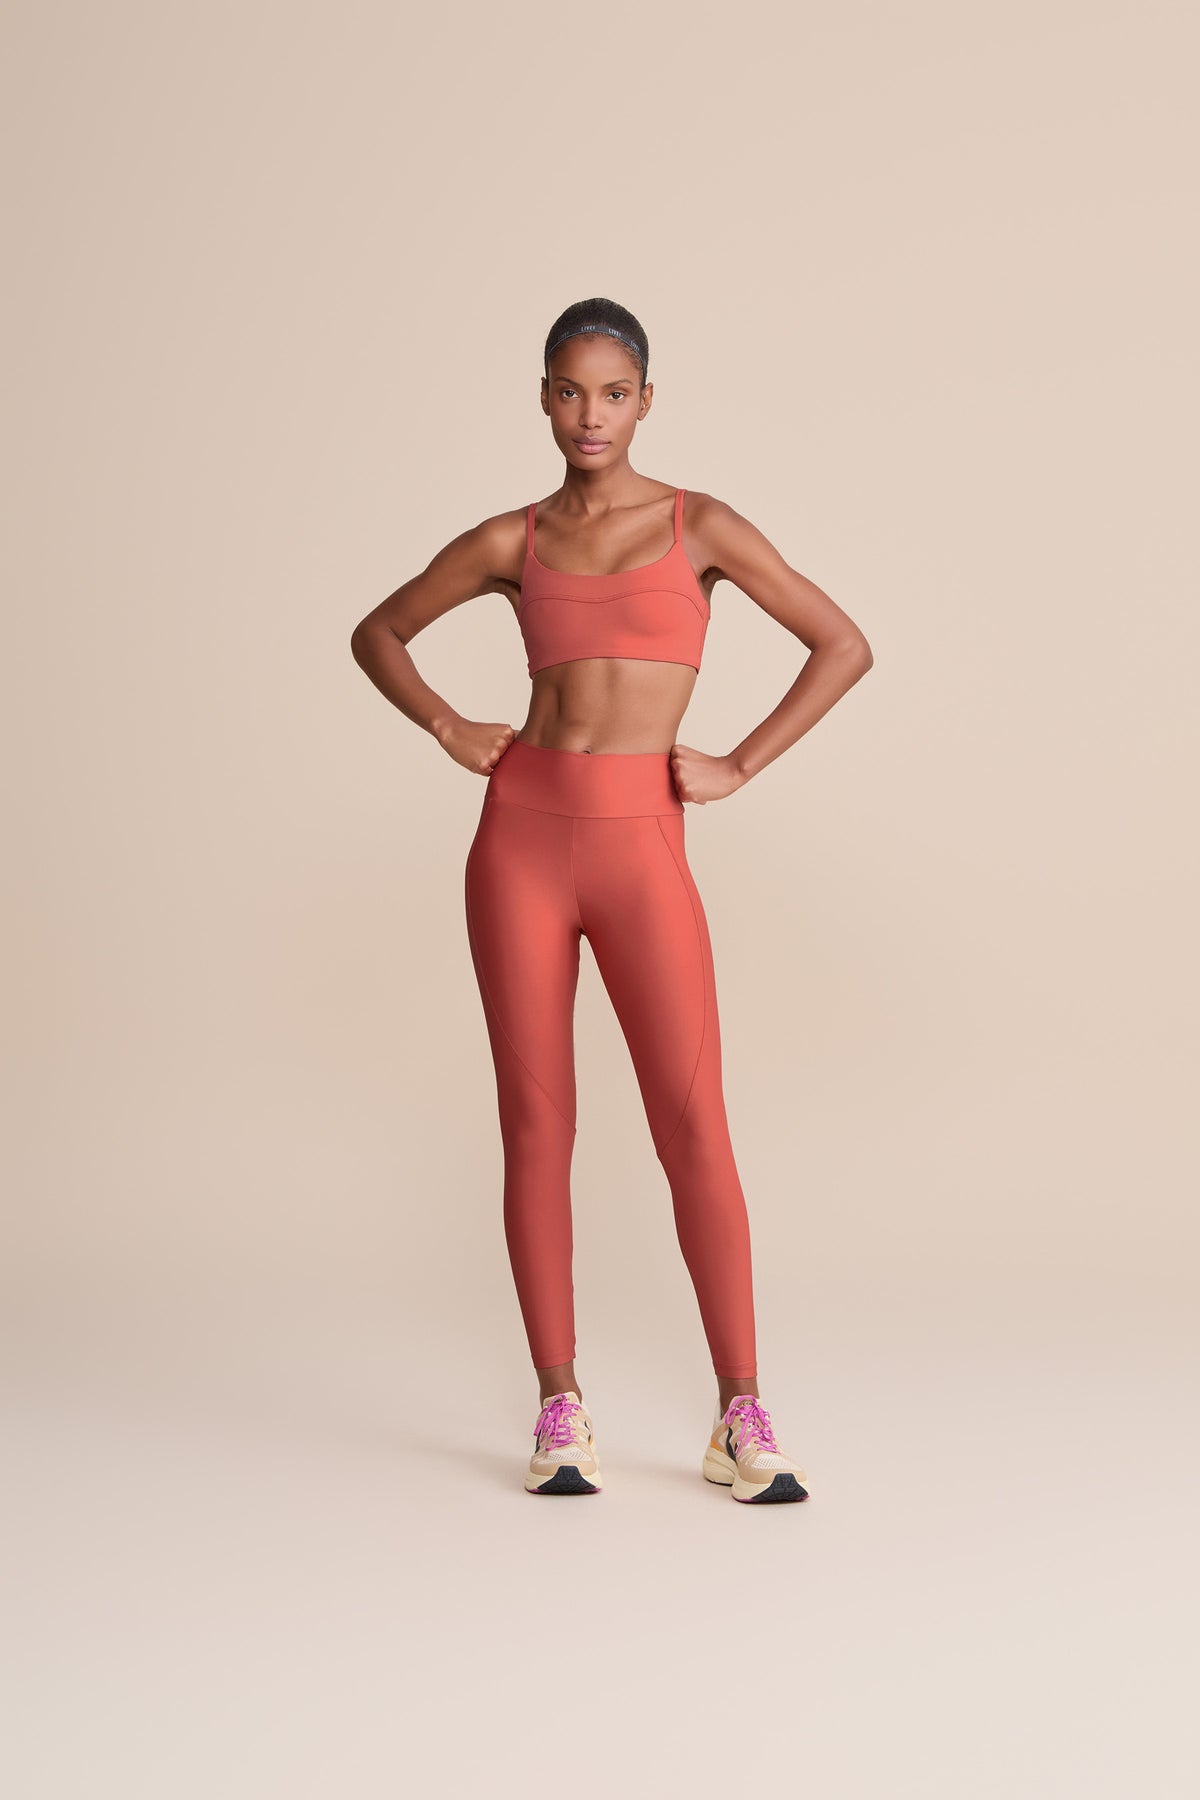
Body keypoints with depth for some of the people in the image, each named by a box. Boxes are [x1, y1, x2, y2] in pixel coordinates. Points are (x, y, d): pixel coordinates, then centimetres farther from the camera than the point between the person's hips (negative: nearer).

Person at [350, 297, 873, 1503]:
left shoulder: (701, 528, 5)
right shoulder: (512, 542, 9)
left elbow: (844, 646, 6)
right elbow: (378, 634, 21)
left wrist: (740, 768, 0)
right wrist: (454, 734, 6)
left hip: (641, 851, -2)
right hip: (522, 838, 2)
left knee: (694, 1128, -7)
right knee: (536, 1127, 3)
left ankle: (742, 1420, 0)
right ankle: (560, 1412, 12)